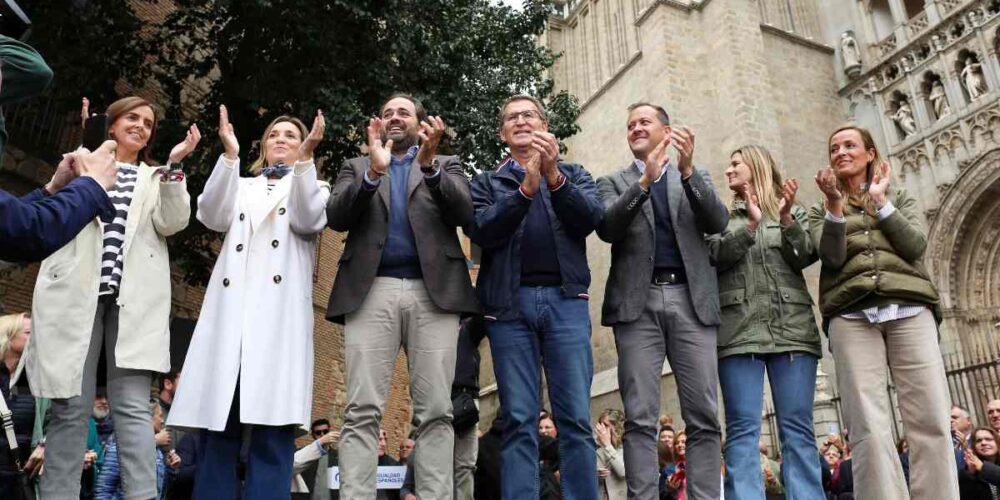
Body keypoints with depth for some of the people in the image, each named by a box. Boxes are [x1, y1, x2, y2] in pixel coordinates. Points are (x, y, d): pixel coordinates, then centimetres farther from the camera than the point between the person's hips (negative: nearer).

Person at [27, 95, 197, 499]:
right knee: (71, 406, -3)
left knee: (133, 406, -8)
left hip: (134, 297, 0)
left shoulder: (156, 178, 22)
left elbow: (171, 223, 4)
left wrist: (173, 167, -6)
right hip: (76, 291, 0)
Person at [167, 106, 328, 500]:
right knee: (218, 427, -2)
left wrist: (305, 158, -16)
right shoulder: (240, 187, 24)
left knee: (273, 433, -9)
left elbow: (307, 221, -5)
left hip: (280, 315, -2)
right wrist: (230, 154, -8)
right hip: (231, 312, 2)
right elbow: (213, 216, 2)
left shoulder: (314, 189, 19)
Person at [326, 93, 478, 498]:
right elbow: (336, 217, 5)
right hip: (371, 291, 1)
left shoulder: (447, 165, 21)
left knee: (435, 411, -6)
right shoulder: (356, 167, 22)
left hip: (434, 292, 0)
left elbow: (464, 212, 2)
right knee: (362, 410, -8)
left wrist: (429, 165, -12)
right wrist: (373, 170, -9)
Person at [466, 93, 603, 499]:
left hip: (565, 300, 0)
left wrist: (554, 177, -16)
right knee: (519, 420, -1)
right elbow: (481, 232, -3)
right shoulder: (487, 182, 17)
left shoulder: (574, 173, 18)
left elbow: (591, 218, -2)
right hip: (510, 302, 0)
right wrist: (525, 188, -14)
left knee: (575, 418, -4)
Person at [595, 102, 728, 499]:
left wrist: (687, 171, -10)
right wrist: (644, 180, -14)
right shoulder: (613, 182, 16)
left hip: (692, 300, 1)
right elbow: (607, 229, -3)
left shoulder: (697, 176, 19)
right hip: (638, 302, -1)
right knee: (640, 418, -5)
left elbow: (717, 223, 2)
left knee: (704, 417, -2)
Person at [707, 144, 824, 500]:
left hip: (792, 327, 0)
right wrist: (750, 225, -12)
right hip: (739, 328, 0)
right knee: (743, 428, -6)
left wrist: (786, 219, -13)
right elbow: (715, 256, 0)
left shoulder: (793, 210, 18)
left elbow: (804, 257, 2)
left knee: (798, 428, -3)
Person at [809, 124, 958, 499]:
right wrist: (835, 205, -8)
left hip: (909, 309, 1)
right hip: (851, 316, -1)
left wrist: (880, 201, 5)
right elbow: (832, 258, 1)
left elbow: (915, 246, 4)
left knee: (931, 421, -9)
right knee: (869, 430, -11)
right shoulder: (822, 210, 21)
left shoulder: (899, 198, 24)